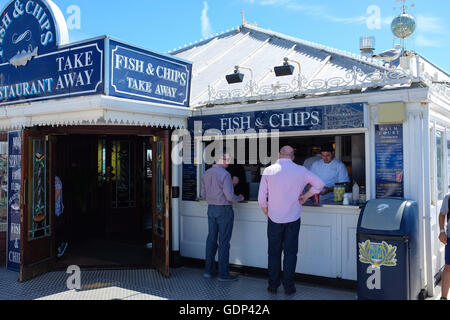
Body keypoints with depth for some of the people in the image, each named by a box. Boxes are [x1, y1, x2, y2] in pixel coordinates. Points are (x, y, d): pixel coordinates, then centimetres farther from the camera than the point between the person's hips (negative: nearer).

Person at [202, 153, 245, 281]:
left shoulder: (207, 174, 6)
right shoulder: (225, 174, -17)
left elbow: (204, 194, 13)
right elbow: (230, 197, -19)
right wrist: (240, 198, 1)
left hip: (211, 208, 7)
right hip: (224, 210, -7)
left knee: (211, 239, 13)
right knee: (224, 242, 0)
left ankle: (208, 270, 20)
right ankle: (223, 273, 7)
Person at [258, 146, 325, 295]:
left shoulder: (269, 171, -4)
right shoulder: (301, 171, -3)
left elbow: (262, 199, -2)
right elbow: (320, 184, 7)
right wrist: (305, 197, 10)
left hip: (274, 219, 0)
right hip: (293, 219, 0)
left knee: (274, 252, 10)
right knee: (290, 252, 7)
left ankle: (273, 286, 18)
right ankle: (288, 287, 12)